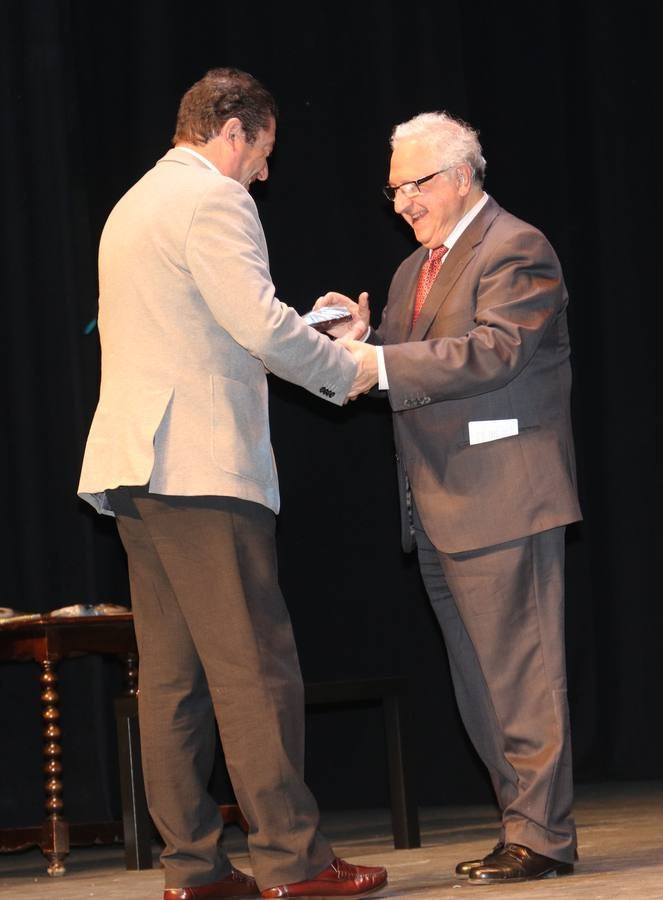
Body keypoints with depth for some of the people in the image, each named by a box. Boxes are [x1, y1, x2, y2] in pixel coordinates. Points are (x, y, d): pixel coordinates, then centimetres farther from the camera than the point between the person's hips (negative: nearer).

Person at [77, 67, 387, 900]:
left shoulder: (134, 205, 24)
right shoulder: (212, 198, -7)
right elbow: (261, 324, -16)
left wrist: (309, 343, 24)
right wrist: (345, 372, -2)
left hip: (133, 463, 10)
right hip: (200, 460, -10)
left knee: (171, 670, 7)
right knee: (253, 665, -8)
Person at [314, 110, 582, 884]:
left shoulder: (515, 249, -8)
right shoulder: (415, 269, 21)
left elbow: (493, 351, -21)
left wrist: (379, 363, -25)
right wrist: (365, 336, -2)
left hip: (502, 499, -9)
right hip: (440, 512, 9)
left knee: (518, 674, -6)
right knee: (480, 683, 12)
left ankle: (541, 837, -1)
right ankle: (526, 826, 19)